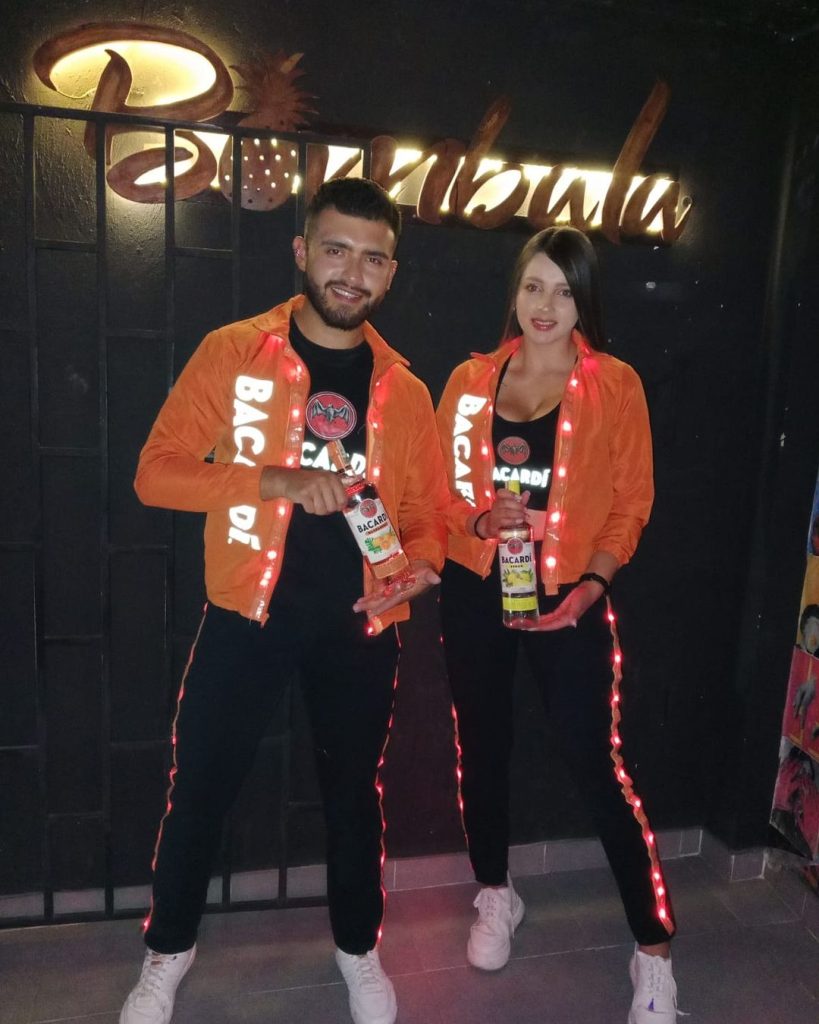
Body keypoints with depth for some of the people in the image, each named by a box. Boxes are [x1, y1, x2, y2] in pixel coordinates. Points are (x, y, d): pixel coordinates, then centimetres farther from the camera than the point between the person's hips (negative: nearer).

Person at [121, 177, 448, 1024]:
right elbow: (156, 472, -9)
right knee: (200, 787, 9)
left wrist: (421, 564, -14)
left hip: (359, 626, 2)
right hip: (248, 614, -2)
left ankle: (358, 948, 40)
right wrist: (277, 480, -22)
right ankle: (168, 952, 36)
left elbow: (425, 509, 9)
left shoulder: (403, 390, 4)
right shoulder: (233, 353, -4)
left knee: (353, 788, 16)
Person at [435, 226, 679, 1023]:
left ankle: (653, 949, 17)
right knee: (482, 748, 14)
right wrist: (479, 519, -14)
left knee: (594, 764, -2)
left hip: (567, 597, -3)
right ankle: (495, 896, 38)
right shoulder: (470, 381, 4)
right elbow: (437, 486, 6)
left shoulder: (615, 385, -2)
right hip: (474, 591, 3)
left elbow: (631, 501, -1)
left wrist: (593, 582, -14)